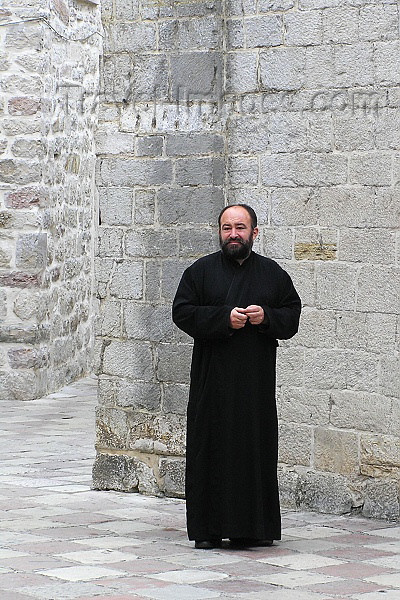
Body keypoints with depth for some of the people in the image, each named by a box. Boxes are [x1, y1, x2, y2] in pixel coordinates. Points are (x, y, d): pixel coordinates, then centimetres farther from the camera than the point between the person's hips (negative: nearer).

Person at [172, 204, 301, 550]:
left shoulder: (273, 274, 9)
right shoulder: (201, 271, 4)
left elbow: (292, 315, 10)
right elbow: (182, 312, -3)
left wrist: (266, 316, -10)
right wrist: (224, 317, -15)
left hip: (257, 382, 1)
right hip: (213, 380, -1)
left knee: (256, 450, 2)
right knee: (211, 450, -1)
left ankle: (255, 527, 11)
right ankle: (208, 529, 4)